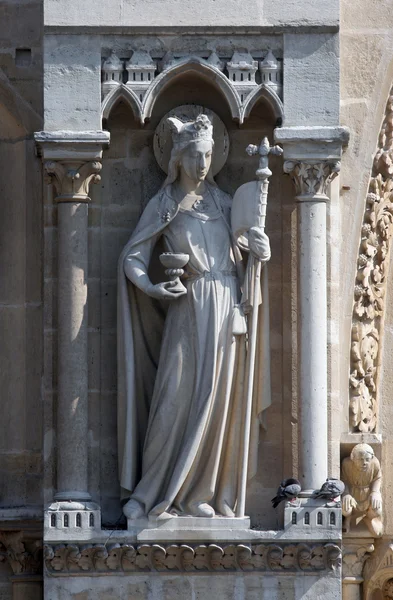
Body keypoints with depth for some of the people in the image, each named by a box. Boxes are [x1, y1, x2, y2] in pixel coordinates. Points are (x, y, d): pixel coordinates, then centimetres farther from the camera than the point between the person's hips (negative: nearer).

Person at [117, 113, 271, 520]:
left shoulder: (222, 202, 14)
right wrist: (151, 288, -16)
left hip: (226, 306, 3)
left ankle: (199, 494, 8)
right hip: (188, 308, -3)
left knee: (216, 400, 2)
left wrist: (259, 248, -6)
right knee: (174, 398, -8)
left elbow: (254, 254, 17)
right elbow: (133, 258, 2)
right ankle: (150, 494, -1)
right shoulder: (163, 206, 4)